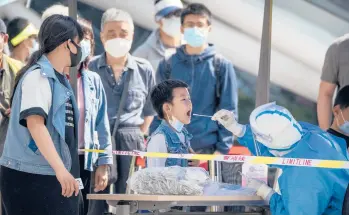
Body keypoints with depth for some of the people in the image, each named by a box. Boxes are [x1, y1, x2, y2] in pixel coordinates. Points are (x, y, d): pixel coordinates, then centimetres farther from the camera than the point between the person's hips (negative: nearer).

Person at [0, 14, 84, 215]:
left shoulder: (59, 79, 16)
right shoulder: (38, 76, -12)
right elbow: (35, 124, -24)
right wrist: (60, 169, -32)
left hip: (52, 176, 9)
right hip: (31, 177, -9)